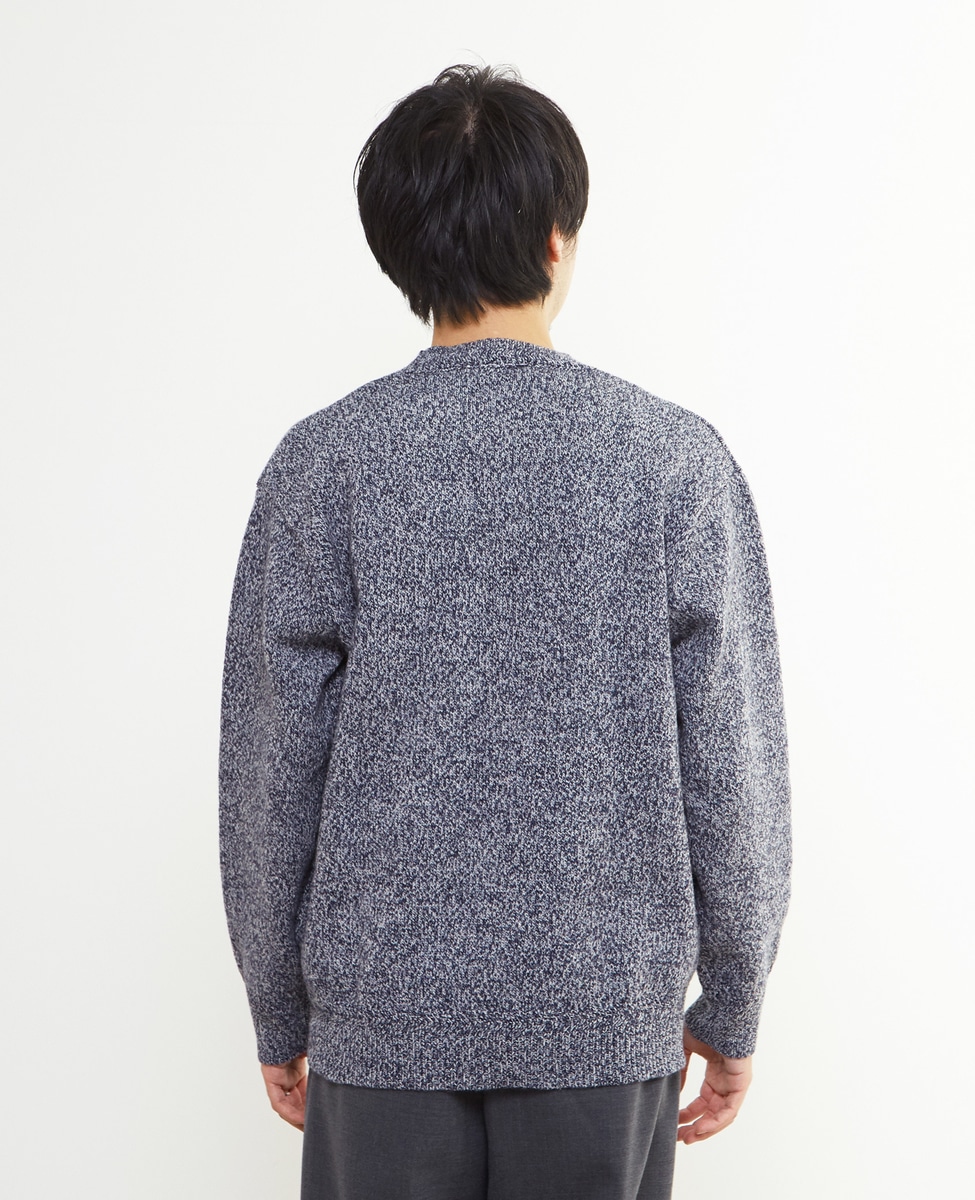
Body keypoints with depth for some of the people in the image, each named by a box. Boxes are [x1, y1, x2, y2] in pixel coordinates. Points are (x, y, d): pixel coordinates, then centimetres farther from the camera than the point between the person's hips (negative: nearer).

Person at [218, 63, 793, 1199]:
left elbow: (270, 772, -4)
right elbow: (733, 768, -6)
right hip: (610, 1017, 0)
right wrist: (731, 1007, 6)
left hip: (382, 1015, 0)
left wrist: (279, 1013, 8)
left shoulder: (322, 463, -8)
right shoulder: (678, 457, -8)